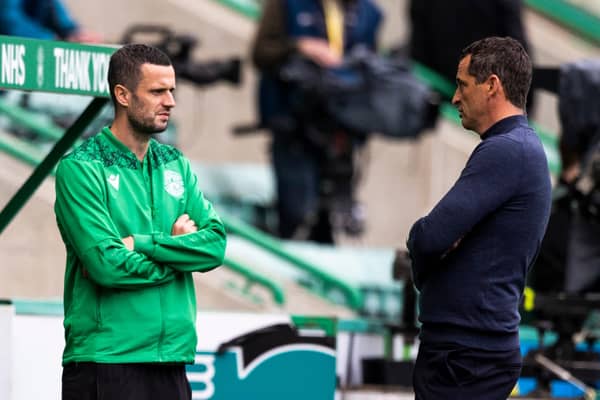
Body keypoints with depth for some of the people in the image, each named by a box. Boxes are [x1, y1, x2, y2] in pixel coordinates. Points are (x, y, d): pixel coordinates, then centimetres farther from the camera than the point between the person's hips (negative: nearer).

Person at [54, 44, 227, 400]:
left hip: (172, 357, 6)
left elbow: (216, 243, 1)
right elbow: (105, 264, -16)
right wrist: (178, 247, -4)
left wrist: (141, 244, -11)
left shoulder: (176, 165, 14)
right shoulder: (80, 169, -6)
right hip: (105, 359, -6)